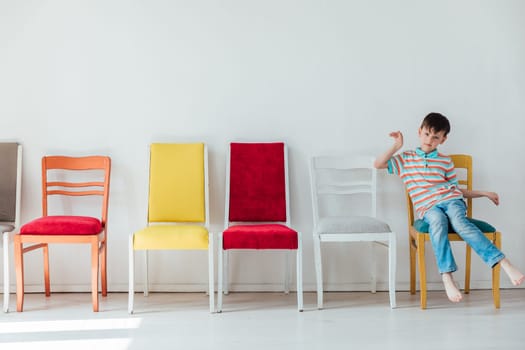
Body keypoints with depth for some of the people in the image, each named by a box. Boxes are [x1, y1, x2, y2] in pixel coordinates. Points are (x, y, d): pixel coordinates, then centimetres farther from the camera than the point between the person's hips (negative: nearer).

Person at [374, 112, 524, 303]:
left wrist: (484, 193, 19)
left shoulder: (445, 161, 22)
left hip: (451, 200, 1)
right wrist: (396, 146, 8)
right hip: (428, 207, -1)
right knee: (438, 220, -38)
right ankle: (447, 277, -45)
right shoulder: (405, 159, 20)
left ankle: (503, 262, -45)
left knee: (459, 221, -35)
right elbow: (378, 164, 11)